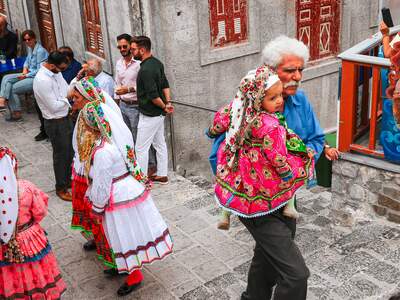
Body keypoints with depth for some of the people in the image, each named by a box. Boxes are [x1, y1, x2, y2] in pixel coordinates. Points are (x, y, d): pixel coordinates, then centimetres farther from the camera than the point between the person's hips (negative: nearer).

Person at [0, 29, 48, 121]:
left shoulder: (40, 51, -19)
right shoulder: (30, 48, 9)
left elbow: (40, 71, -20)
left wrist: (26, 76, -16)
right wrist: (25, 68, 6)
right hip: (29, 73, 10)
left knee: (13, 89, -13)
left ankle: (16, 114, -2)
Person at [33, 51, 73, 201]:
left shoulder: (55, 72, -2)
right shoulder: (42, 80, -28)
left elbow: (66, 88, 13)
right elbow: (54, 106, -25)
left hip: (65, 118, 8)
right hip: (55, 123, -8)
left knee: (69, 152, 21)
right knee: (61, 155, 7)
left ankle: (67, 180, 41)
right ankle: (61, 188, 25)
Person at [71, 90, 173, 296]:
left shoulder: (102, 152, -29)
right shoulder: (118, 138, -7)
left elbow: (101, 186, -20)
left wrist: (96, 209, -8)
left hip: (120, 199, -9)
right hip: (133, 190, 9)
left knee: (126, 237, 9)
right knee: (131, 232, 24)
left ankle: (135, 276, 28)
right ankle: (127, 266, 44)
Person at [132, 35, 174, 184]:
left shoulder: (146, 70, -24)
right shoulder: (157, 63, 6)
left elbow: (153, 96, -25)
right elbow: (165, 84, 10)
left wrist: (163, 106, -9)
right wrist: (168, 103, 1)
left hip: (149, 115, -10)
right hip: (158, 114, 10)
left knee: (141, 148, 1)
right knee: (160, 144, 17)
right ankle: (162, 175, 27)